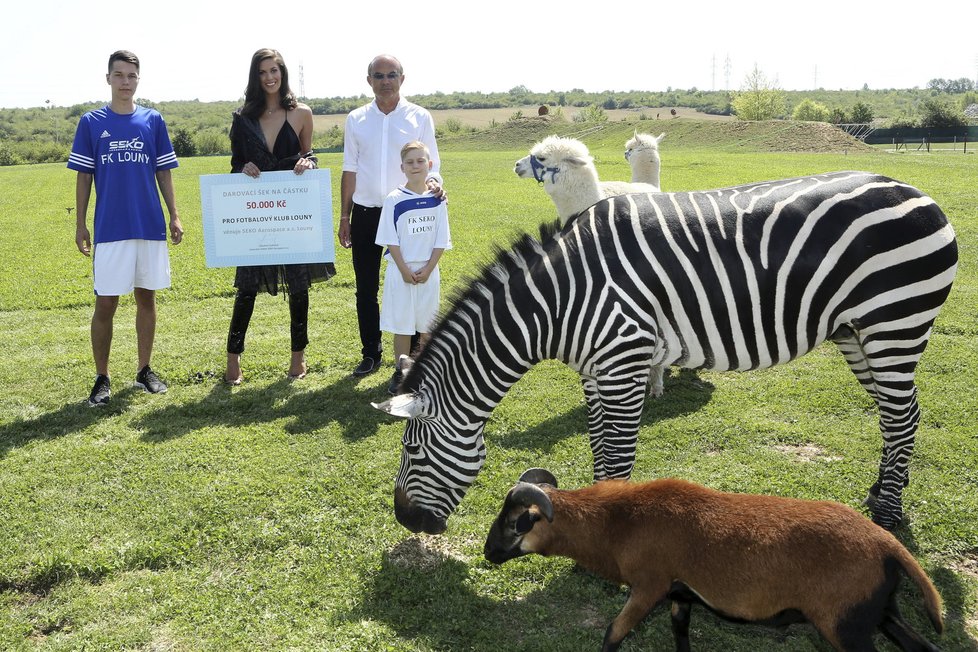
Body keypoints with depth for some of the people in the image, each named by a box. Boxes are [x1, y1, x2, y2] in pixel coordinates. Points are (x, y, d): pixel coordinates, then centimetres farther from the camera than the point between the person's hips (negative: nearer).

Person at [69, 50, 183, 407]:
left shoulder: (153, 121, 6)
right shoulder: (91, 122, 3)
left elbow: (163, 173, 9)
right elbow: (83, 176, 5)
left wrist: (174, 216, 3)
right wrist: (80, 224, 1)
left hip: (150, 226, 2)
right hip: (109, 228, -1)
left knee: (146, 298, 9)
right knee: (105, 304, -1)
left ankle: (145, 370, 21)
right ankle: (102, 379, 10)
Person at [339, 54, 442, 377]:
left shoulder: (420, 117, -1)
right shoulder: (356, 119, 5)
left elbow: (431, 163, 1)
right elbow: (350, 169, 8)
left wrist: (432, 180, -23)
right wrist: (344, 217, 7)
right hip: (365, 213, 2)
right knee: (365, 289, 9)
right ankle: (371, 353, 22)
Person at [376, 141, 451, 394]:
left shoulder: (437, 199, 1)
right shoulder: (394, 200, -5)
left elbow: (441, 240, 1)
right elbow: (391, 241, -6)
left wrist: (428, 269, -8)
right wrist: (405, 270, -12)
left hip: (428, 271, 2)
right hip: (401, 271, -2)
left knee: (427, 326, 9)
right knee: (402, 325, 3)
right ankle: (400, 372, 14)